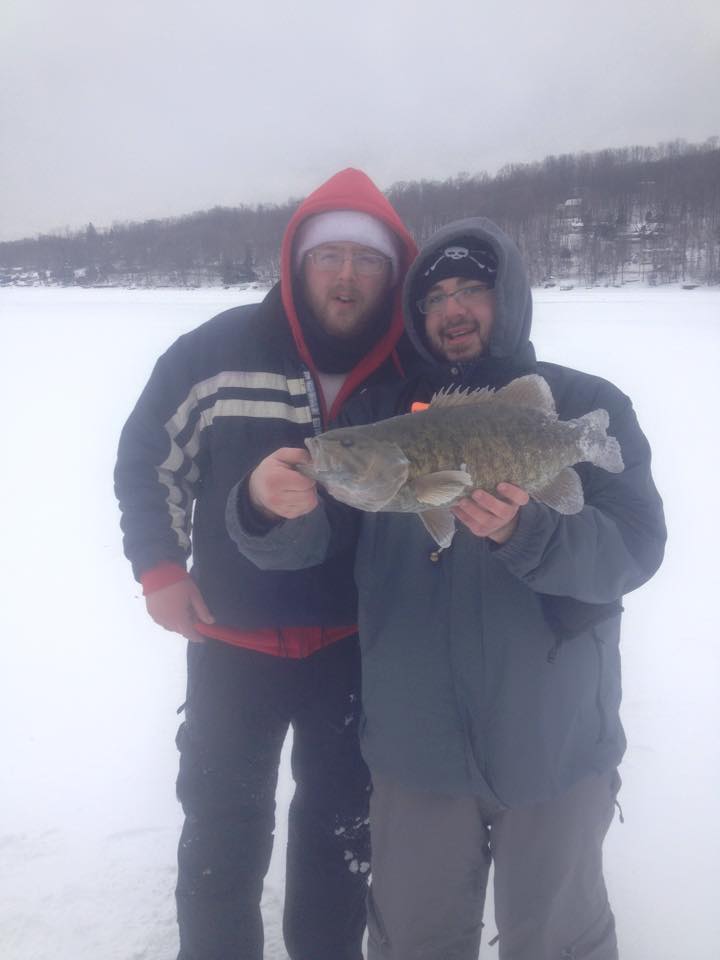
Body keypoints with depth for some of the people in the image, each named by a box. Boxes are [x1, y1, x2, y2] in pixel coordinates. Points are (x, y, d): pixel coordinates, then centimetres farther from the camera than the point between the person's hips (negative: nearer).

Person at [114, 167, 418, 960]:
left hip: (358, 647, 1)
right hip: (232, 640, 0)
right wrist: (159, 568, -7)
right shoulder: (219, 351, -11)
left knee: (344, 824, 19)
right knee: (222, 824, 17)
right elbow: (147, 458, 1)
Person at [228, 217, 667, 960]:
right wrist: (270, 505, -31)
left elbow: (633, 546, -15)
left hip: (552, 741, -1)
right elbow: (301, 541, -9)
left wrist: (523, 532, -33)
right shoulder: (379, 415, 1)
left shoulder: (584, 406, -4)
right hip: (416, 742, 2)